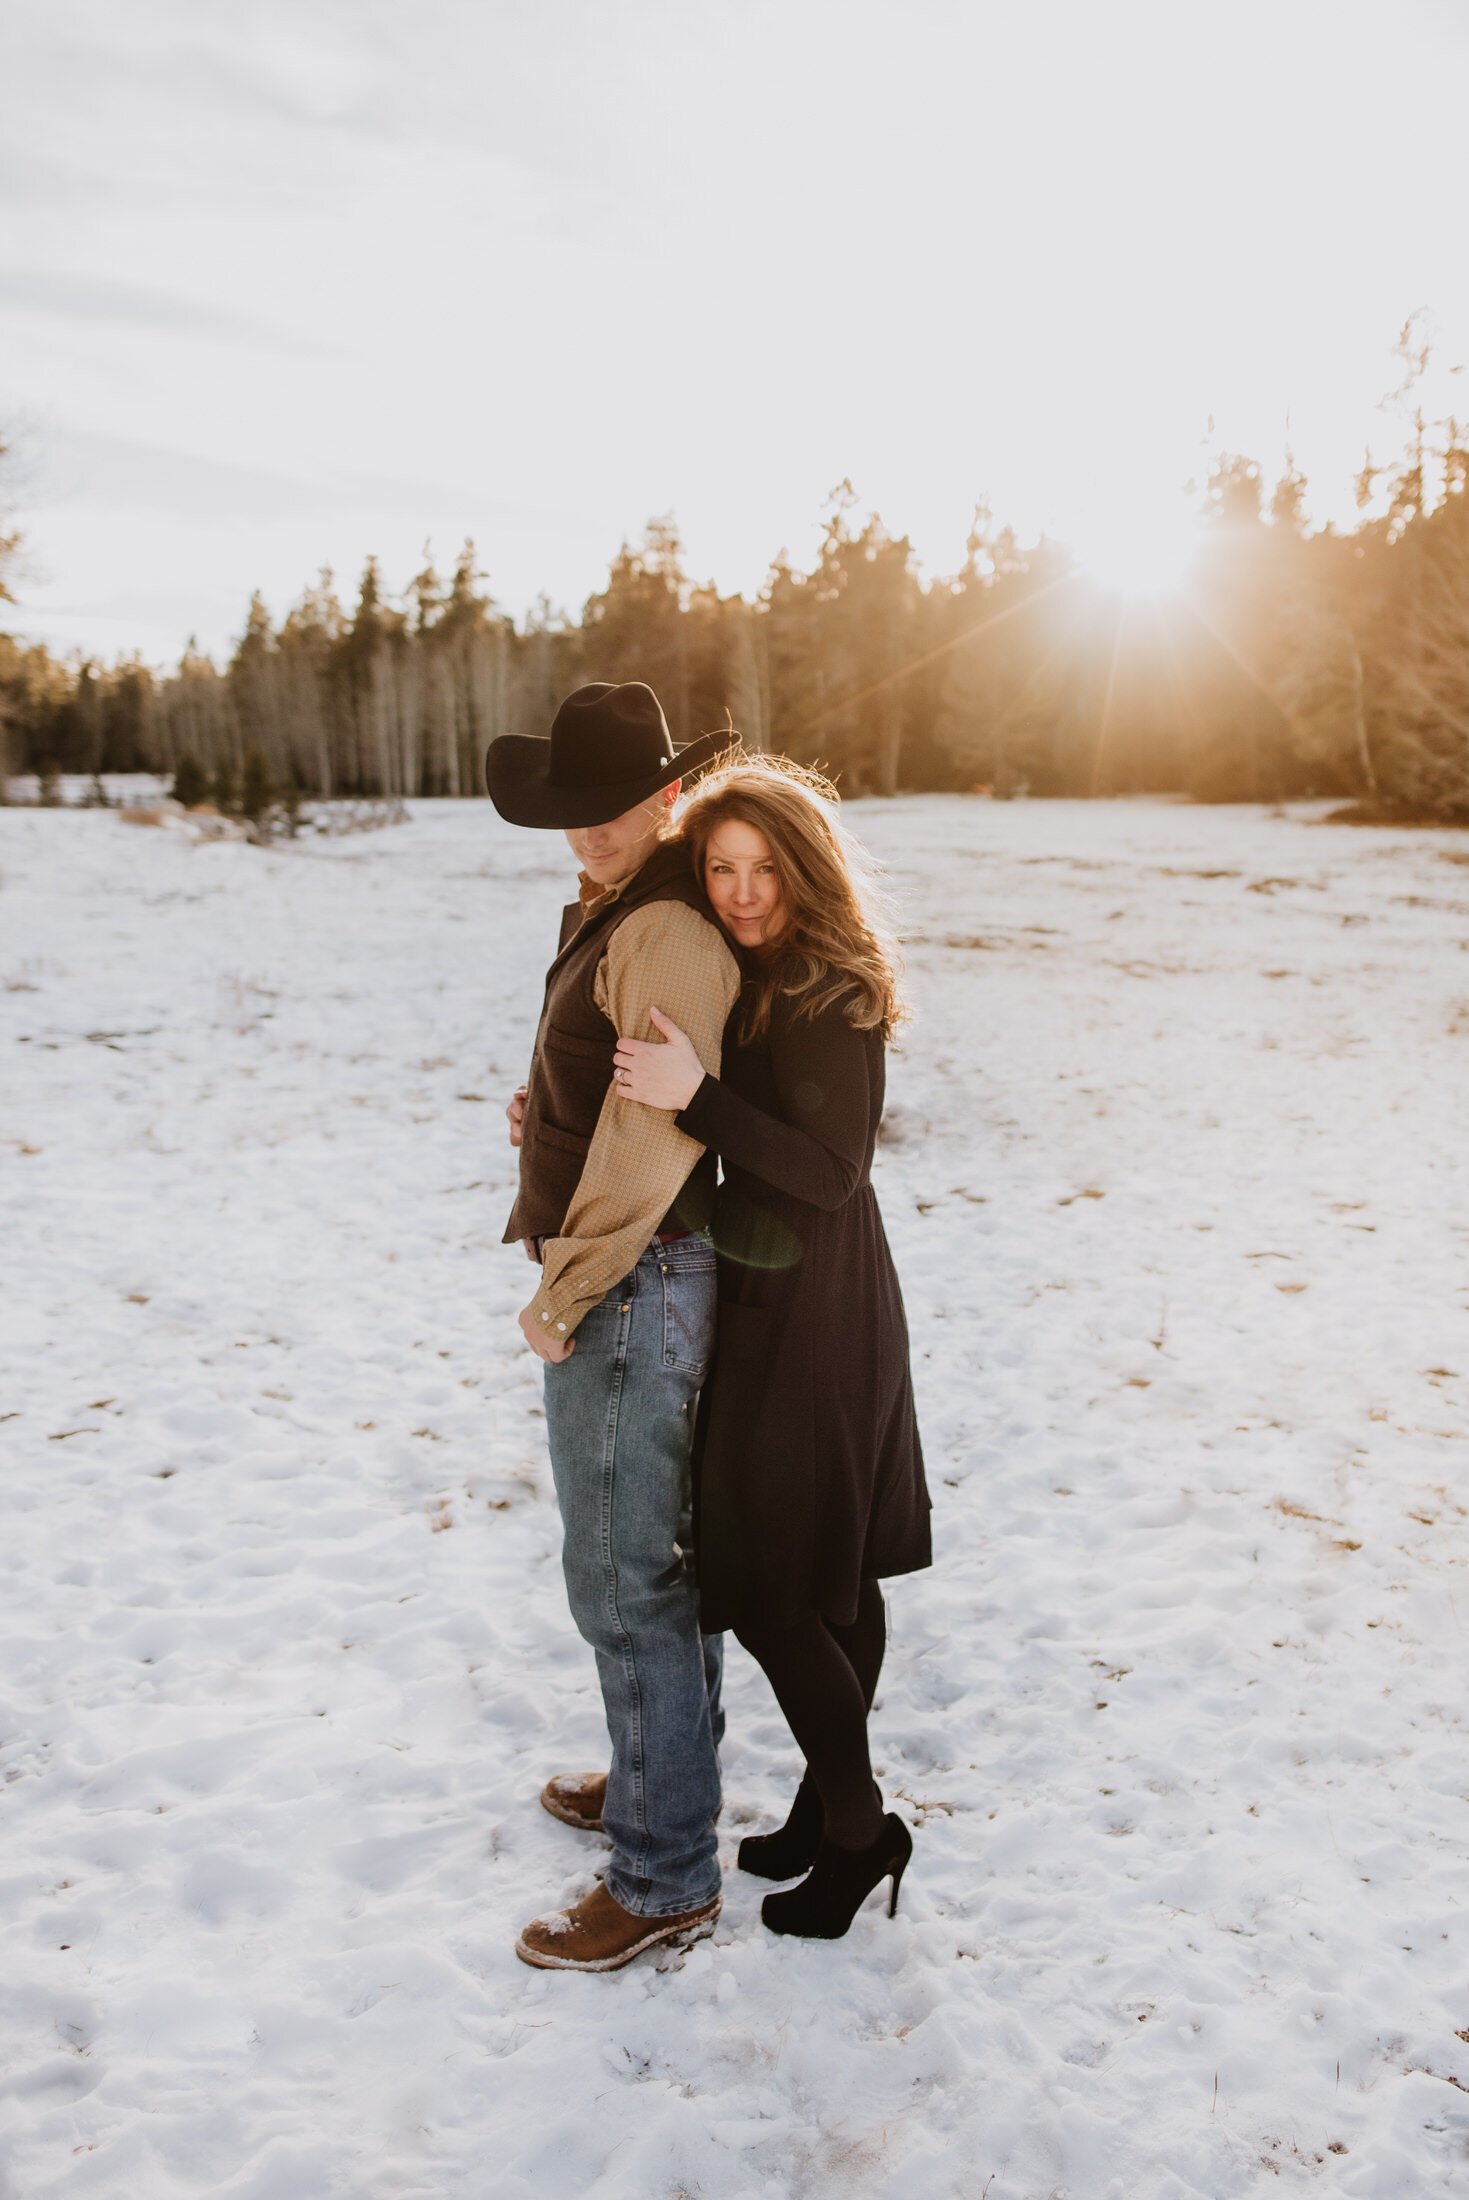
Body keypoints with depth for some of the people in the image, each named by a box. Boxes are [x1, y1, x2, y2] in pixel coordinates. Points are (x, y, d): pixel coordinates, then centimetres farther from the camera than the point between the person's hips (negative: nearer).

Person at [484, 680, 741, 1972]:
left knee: (624, 1581, 0)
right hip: (641, 1281, 10)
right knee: (659, 1551, 22)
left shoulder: (667, 935, -20)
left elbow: (655, 1137, -24)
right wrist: (547, 1111, 5)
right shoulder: (613, 917, 13)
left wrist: (562, 1297, -16)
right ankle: (670, 1772, 41)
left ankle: (665, 1880, 14)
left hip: (631, 1285, -10)